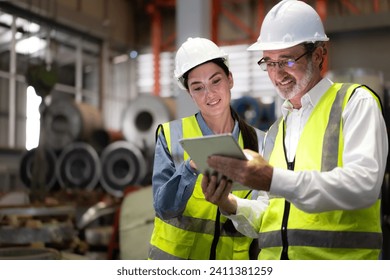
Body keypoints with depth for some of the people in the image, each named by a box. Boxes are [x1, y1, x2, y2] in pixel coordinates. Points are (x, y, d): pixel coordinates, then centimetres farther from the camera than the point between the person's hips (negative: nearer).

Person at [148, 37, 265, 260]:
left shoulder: (260, 142, 0)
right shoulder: (172, 135, -3)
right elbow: (164, 208, -10)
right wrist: (191, 167, -24)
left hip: (235, 257, 1)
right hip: (175, 255, 0)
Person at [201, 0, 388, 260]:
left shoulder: (355, 102, 5)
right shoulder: (274, 132, 20)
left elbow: (363, 184, -11)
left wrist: (274, 180, -20)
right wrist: (231, 205, 1)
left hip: (337, 263, -5)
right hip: (273, 262, 5)